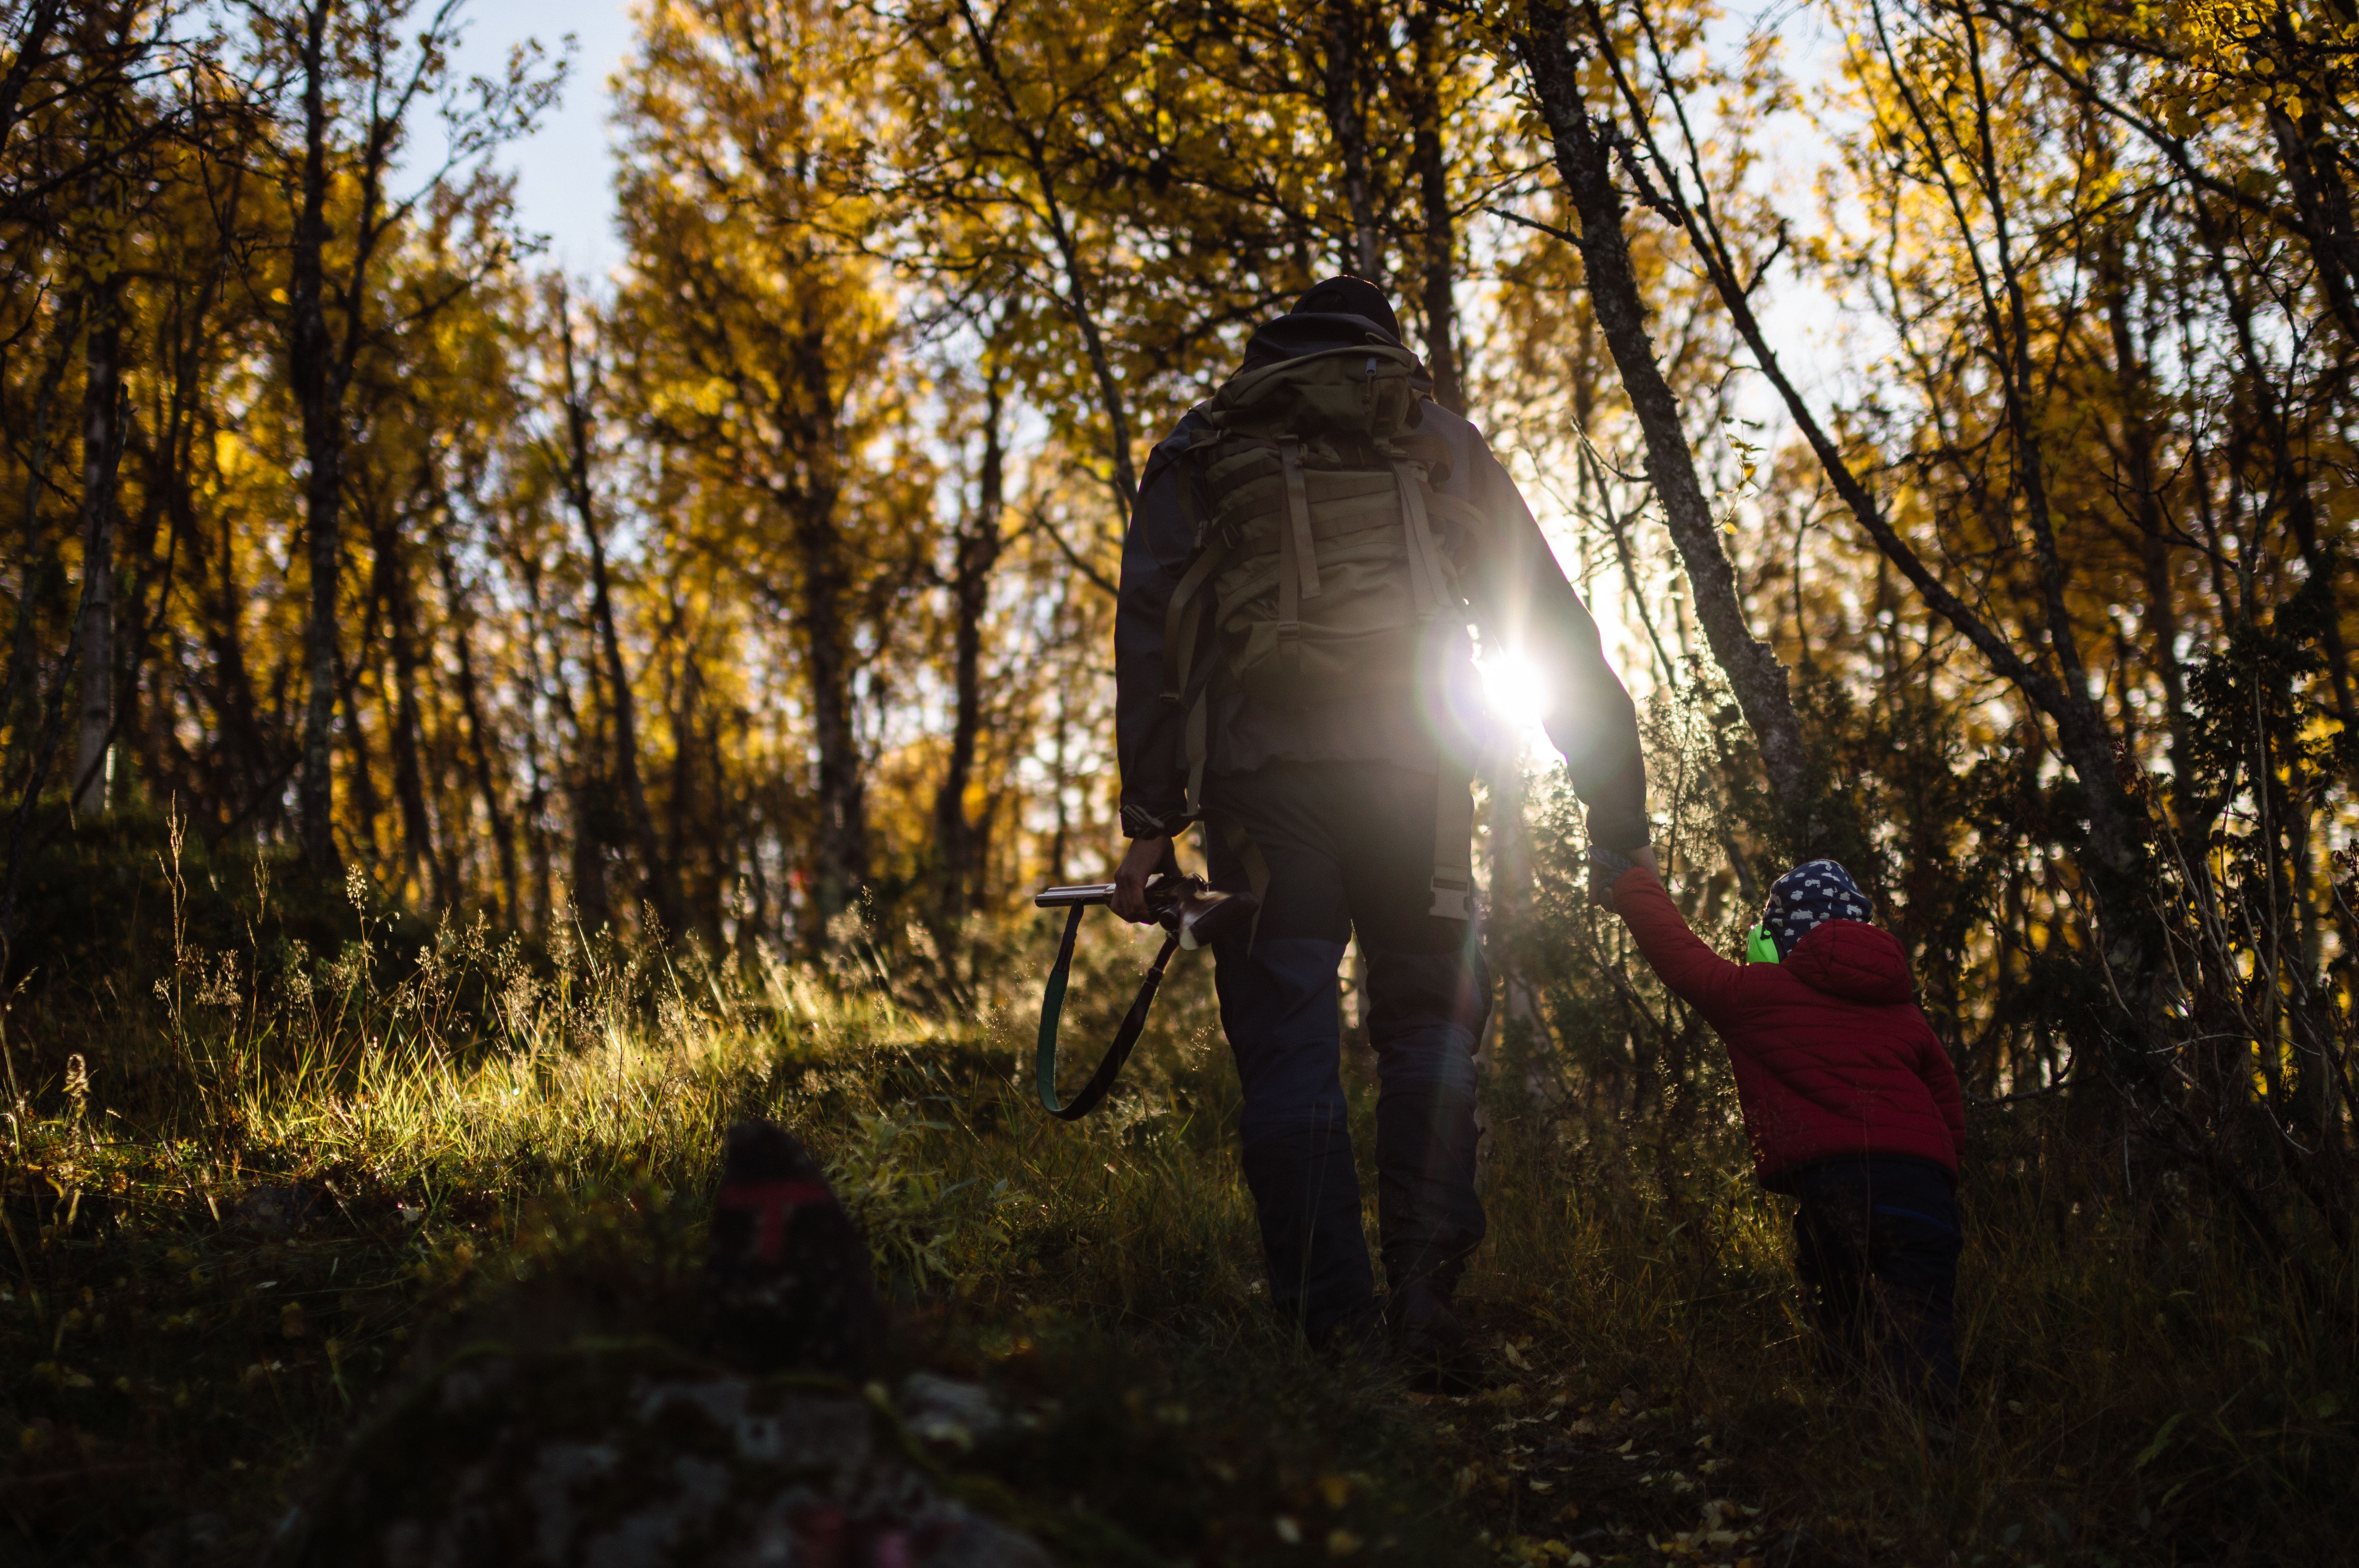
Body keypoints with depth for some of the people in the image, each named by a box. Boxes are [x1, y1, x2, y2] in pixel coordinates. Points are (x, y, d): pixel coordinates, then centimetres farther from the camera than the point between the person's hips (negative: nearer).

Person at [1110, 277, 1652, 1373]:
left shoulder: (1199, 449, 22)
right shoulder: (1437, 437, 21)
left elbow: (1148, 629, 10)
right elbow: (1546, 615, 15)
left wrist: (1151, 820, 6)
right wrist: (1616, 799, 14)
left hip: (1256, 760, 0)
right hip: (1407, 757, 0)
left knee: (1286, 1046, 1)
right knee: (1429, 1018, 11)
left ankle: (1334, 1327, -4)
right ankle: (1425, 1277, -7)